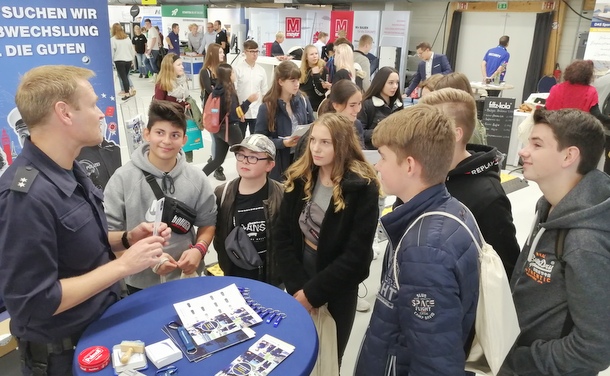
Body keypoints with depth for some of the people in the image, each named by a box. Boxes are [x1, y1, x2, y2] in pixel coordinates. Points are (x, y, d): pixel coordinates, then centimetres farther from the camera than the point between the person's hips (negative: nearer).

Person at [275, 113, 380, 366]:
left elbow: (355, 255, -18)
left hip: (337, 288, -3)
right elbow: (283, 235, -4)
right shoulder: (299, 178, -6)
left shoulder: (362, 188, -18)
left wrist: (312, 293, -17)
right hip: (299, 284, 3)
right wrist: (297, 286, -13)